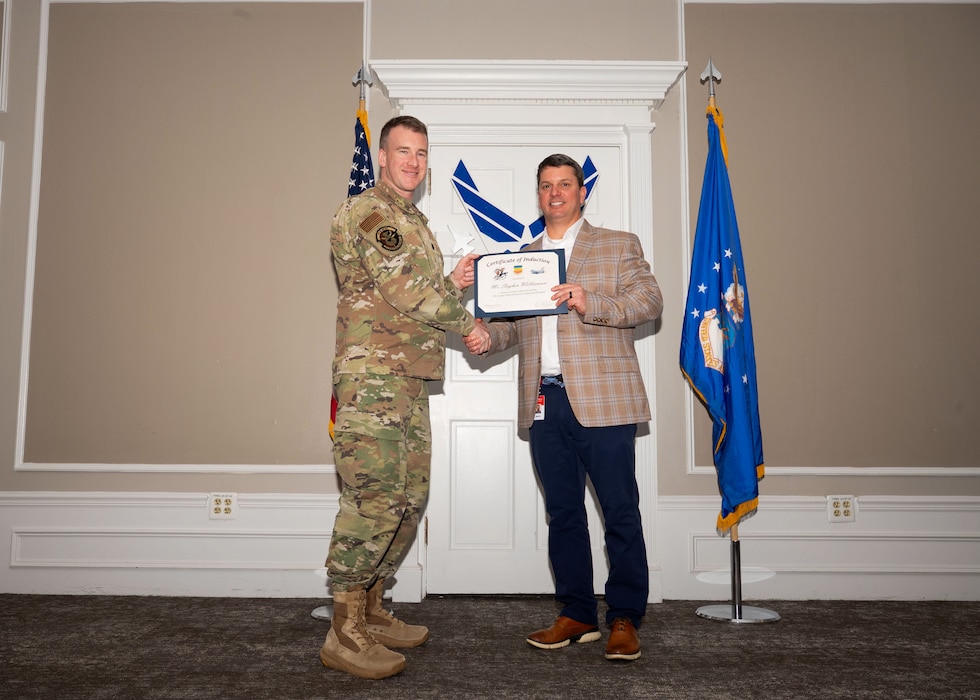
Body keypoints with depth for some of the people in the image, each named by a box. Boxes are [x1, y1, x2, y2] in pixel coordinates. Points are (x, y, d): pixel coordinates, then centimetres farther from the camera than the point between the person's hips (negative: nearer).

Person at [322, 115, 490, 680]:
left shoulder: (416, 222, 25)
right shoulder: (366, 211, -5)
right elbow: (401, 288, -16)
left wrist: (451, 284, 8)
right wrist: (466, 321, -5)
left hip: (411, 380, 10)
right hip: (373, 377, -9)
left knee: (409, 499, 11)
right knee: (374, 497, -11)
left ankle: (371, 611, 23)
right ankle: (345, 632, -1)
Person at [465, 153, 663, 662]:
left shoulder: (619, 245, 8)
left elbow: (650, 300, -4)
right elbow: (512, 320, 18)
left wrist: (589, 304, -19)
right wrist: (486, 337, -4)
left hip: (601, 399, -4)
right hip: (544, 401, 4)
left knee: (620, 512, -1)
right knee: (562, 513, 10)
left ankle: (625, 619, 13)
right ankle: (577, 614, 22)